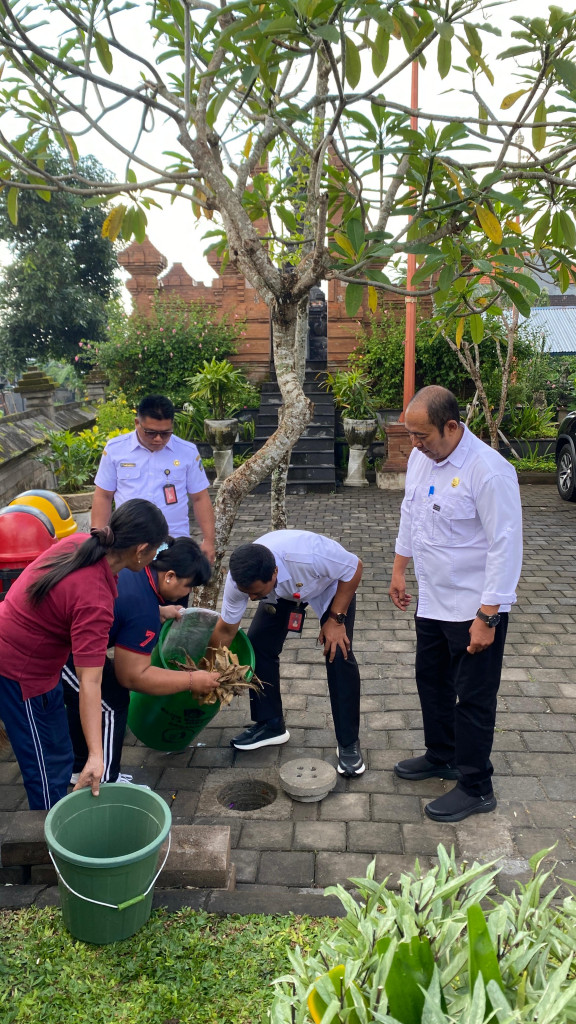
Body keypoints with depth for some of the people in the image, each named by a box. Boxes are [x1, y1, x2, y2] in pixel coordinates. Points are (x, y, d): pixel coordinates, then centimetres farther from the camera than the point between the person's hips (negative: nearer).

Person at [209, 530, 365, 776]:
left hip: (331, 585, -4)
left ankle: (349, 743, -1)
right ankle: (270, 725, 13)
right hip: (283, 592, 4)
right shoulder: (238, 580, -31)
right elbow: (226, 628, -14)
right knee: (258, 644, -8)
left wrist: (336, 620, -25)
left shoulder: (310, 554, -47)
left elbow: (354, 568, -27)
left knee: (338, 654, -16)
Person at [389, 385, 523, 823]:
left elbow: (506, 548, -24)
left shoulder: (489, 471, -26)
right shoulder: (421, 457, -1)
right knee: (432, 682, 23)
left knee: (474, 698, 6)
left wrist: (487, 618, -22)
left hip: (475, 609, -8)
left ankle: (475, 788, 25)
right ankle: (441, 756, 45)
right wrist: (399, 570, 18)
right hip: (433, 601, 8)